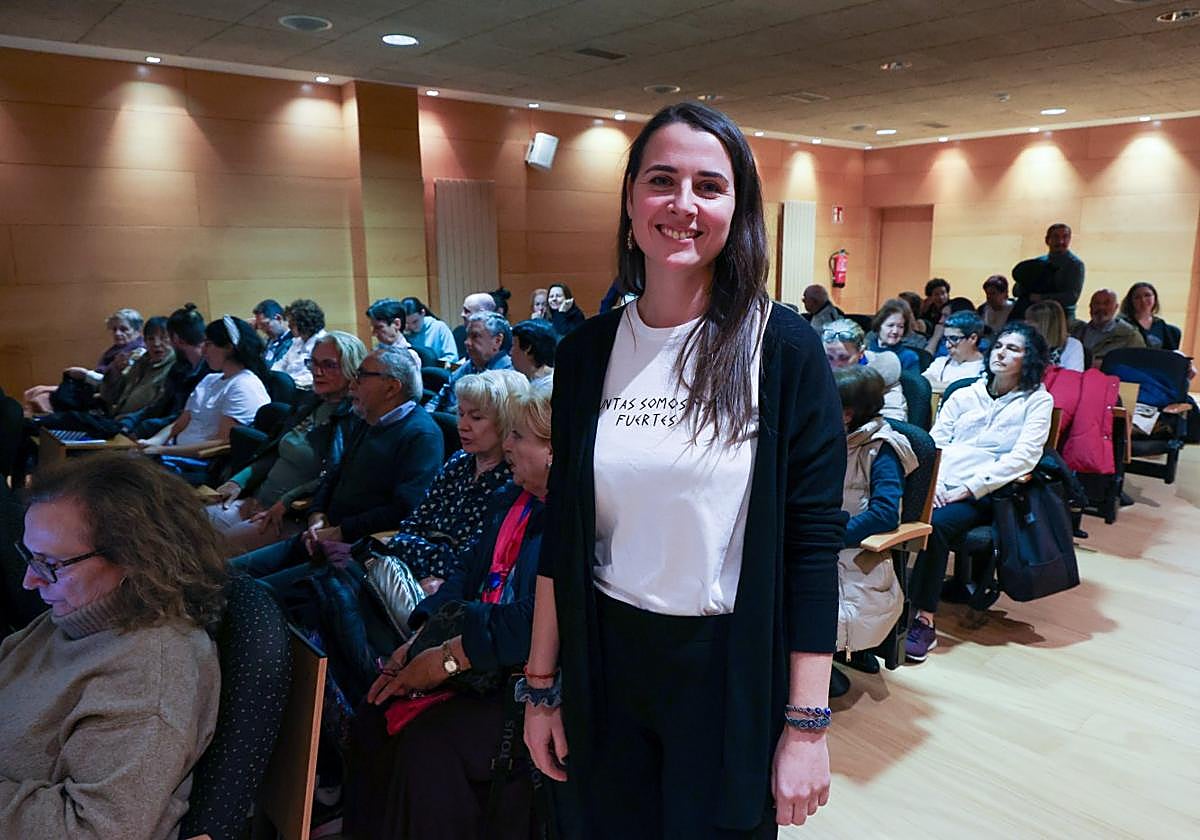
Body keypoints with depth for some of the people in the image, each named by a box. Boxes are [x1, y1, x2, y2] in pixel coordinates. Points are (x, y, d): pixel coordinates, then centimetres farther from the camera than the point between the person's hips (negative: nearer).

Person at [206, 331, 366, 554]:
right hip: (257, 501, 8)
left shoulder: (353, 418, -12)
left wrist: (286, 503, -23)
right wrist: (238, 481, 8)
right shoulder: (310, 402, 15)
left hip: (297, 517, -8)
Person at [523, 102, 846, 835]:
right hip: (607, 663, 3)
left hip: (734, 669, -3)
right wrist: (542, 685, 6)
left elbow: (814, 543, -10)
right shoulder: (588, 350, -1)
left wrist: (806, 725, -10)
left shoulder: (784, 348, -11)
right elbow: (562, 531, 3)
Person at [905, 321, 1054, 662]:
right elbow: (934, 442, 11)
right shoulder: (965, 395, 20)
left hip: (984, 494, -3)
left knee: (936, 524, -32)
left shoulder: (1038, 400, 7)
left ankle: (924, 621, -26)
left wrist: (970, 488, -14)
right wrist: (934, 484, -8)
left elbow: (1024, 456, -6)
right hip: (940, 486, 3)